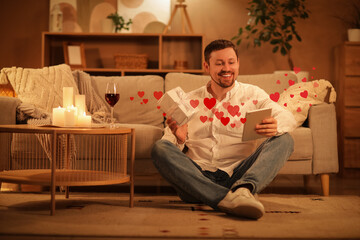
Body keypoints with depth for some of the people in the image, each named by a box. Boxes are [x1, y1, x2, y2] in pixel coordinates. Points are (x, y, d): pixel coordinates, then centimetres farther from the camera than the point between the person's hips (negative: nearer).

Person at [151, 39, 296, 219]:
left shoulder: (252, 94, 13)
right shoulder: (190, 100, 16)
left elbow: (288, 117, -2)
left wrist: (276, 126, -27)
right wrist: (177, 138, -13)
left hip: (236, 175, 0)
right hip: (198, 176, 1)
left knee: (284, 139, -16)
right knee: (160, 148, -24)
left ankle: (243, 190, -44)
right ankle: (226, 199, -41)